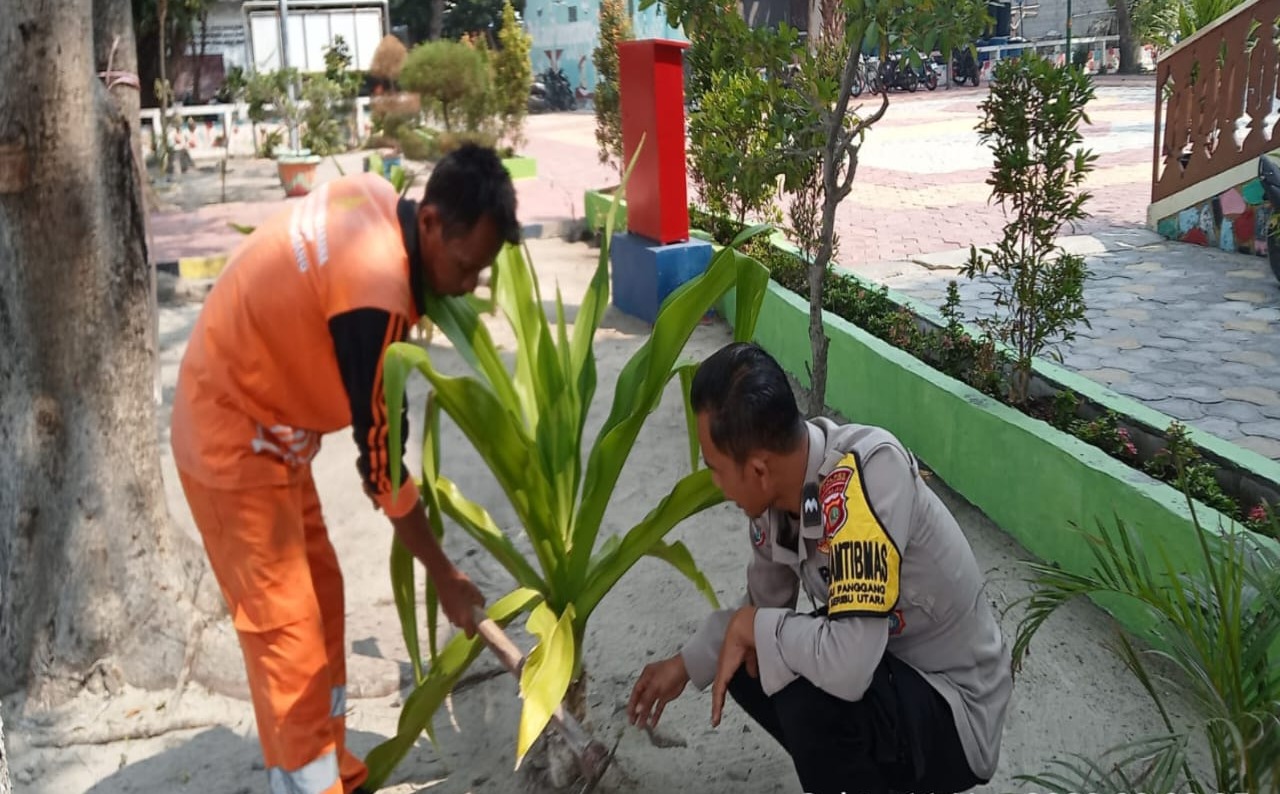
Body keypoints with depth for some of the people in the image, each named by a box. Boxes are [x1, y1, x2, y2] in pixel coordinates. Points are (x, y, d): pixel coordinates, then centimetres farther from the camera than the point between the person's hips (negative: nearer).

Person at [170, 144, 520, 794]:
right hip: (236, 440, -9)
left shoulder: (371, 196, -7)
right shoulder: (376, 294, -32)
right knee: (286, 629, -4)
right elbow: (380, 458, -23)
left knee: (320, 595, 15)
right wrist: (444, 576, -13)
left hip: (258, 416, 9)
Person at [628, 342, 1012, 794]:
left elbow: (847, 665, -40)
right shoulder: (778, 490, -8)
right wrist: (685, 665, 10)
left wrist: (755, 627, -23)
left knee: (809, 693, -32)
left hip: (952, 705, -8)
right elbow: (764, 605, 13)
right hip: (881, 666, 8)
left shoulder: (866, 476, -33)